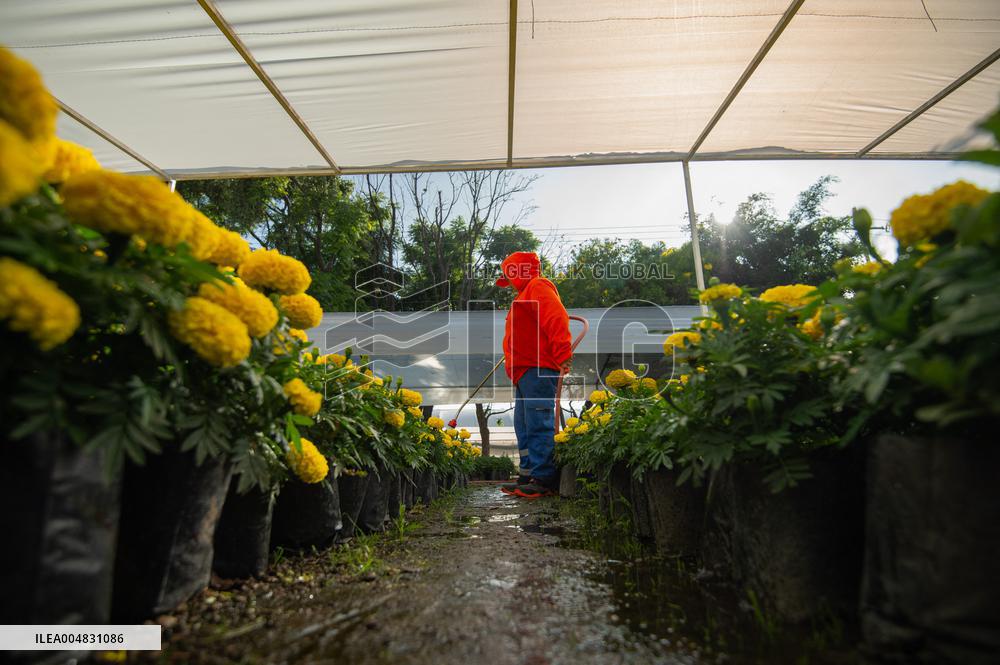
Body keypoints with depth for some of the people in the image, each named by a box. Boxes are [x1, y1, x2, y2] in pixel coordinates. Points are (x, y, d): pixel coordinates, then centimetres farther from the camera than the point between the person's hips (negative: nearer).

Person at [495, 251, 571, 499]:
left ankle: (544, 480, -9)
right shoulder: (526, 294, 29)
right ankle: (528, 475, 17)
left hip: (538, 370, -11)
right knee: (524, 427, 11)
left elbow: (557, 320, -18)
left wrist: (563, 355, -26)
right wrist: (512, 363, 23)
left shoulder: (538, 287, -3)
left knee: (538, 425, -12)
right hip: (526, 371, 11)